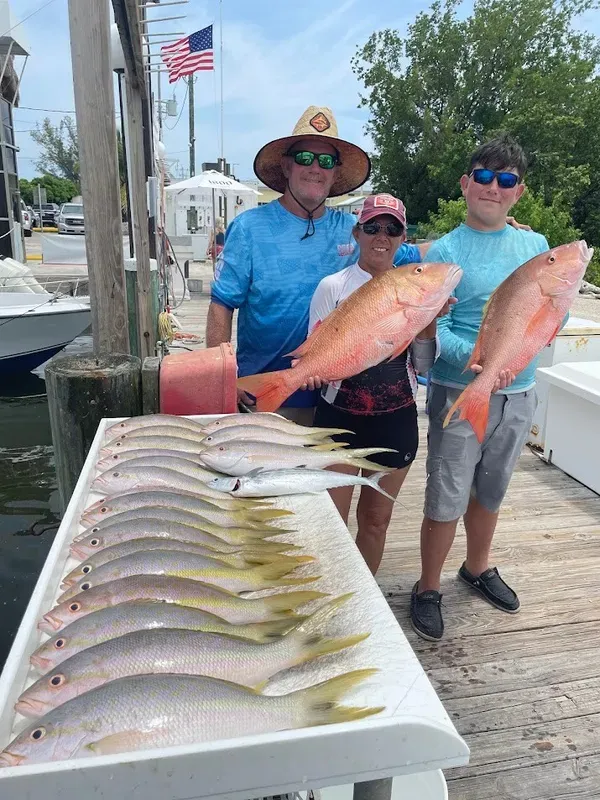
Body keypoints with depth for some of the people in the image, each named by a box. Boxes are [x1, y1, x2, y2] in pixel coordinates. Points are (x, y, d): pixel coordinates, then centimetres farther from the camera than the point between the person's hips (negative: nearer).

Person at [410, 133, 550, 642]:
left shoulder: (536, 246, 6)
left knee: (491, 491, 21)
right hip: (460, 394, -4)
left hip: (519, 395, 5)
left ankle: (478, 567, 44)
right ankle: (428, 589, 23)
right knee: (446, 500, 1)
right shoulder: (445, 252, -8)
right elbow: (433, 328, -16)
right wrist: (477, 358, -33)